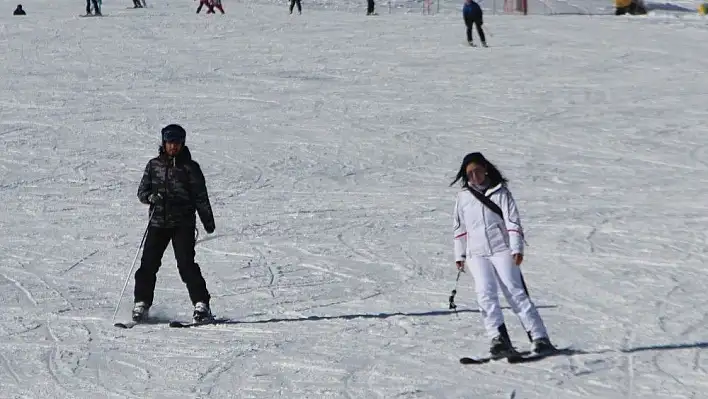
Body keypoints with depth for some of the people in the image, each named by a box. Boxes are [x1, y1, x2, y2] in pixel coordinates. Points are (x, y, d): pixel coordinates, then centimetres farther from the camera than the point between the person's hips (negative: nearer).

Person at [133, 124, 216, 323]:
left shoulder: (190, 167, 3)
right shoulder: (154, 165, 9)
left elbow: (201, 196, 4)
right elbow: (142, 191, 12)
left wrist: (208, 221, -1)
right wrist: (151, 196, -10)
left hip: (183, 224, -3)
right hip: (158, 222, 3)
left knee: (186, 263, -12)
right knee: (148, 264, -3)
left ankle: (201, 306, -8)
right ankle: (141, 305, 9)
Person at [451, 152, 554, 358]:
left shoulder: (500, 192, 3)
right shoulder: (463, 196, 13)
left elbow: (513, 221, -3)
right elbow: (459, 227, 21)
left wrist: (517, 249, -14)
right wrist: (459, 255, 19)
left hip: (502, 250, -3)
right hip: (476, 254, 3)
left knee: (515, 292, -10)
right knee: (485, 293, -17)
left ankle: (539, 338, -9)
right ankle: (499, 339, -18)